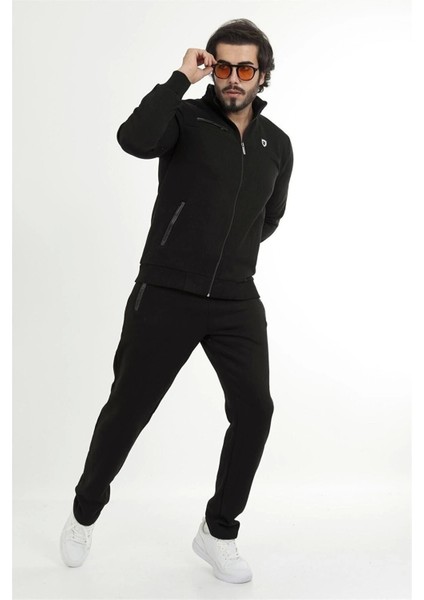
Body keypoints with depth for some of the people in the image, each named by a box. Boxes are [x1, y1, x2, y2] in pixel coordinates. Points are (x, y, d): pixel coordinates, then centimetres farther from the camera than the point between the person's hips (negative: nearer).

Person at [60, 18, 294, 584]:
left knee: (254, 410, -5)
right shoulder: (185, 119, -6)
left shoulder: (277, 144, 8)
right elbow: (135, 139, -30)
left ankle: (219, 532, 16)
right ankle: (84, 514, 30)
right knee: (128, 409, 4)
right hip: (166, 296, -4)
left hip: (237, 300, 4)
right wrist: (181, 77, -22)